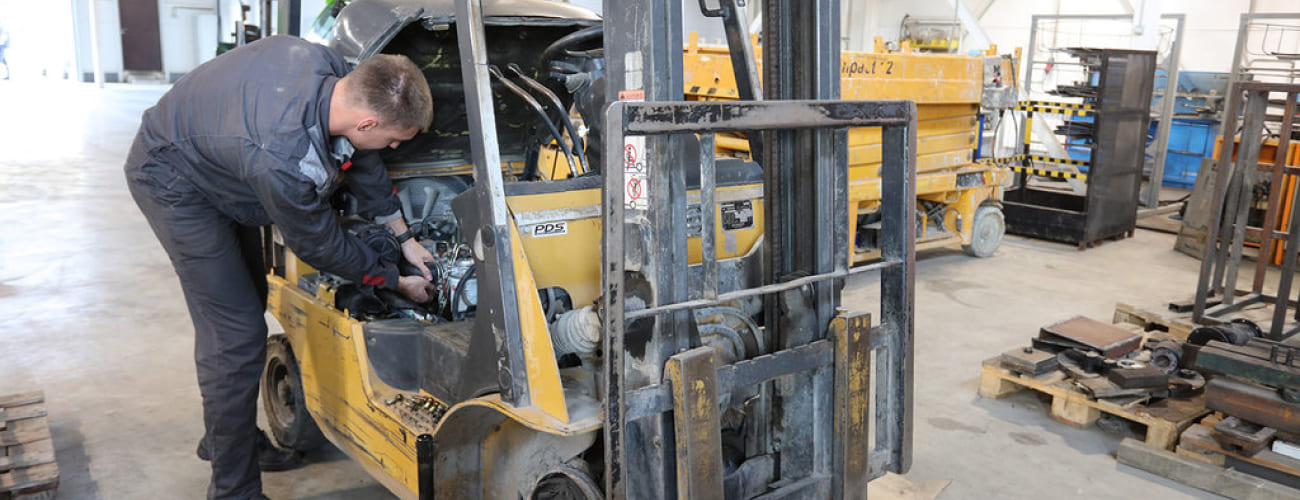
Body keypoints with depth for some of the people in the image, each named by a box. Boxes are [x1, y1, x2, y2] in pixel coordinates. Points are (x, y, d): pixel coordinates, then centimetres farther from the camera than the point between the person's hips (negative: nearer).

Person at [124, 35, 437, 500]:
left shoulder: (332, 68, -21)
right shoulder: (283, 160, -42)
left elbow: (360, 161, -3)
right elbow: (320, 245, -23)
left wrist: (406, 238, 2)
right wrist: (397, 281, -10)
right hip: (173, 180, -9)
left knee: (249, 301, 19)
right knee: (237, 335, -11)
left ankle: (228, 436, 39)